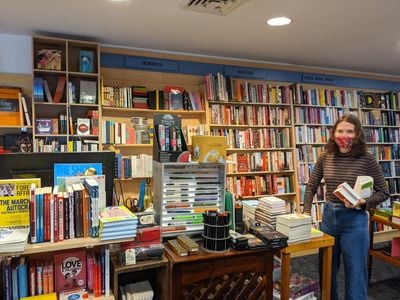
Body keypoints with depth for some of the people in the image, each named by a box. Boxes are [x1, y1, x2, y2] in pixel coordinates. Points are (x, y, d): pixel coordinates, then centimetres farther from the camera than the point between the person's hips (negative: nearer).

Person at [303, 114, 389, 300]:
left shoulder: (367, 160, -10)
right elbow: (311, 187, 9)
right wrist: (306, 213, 3)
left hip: (354, 220, -3)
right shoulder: (325, 157, -2)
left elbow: (383, 192, -2)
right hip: (328, 217, 4)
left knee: (355, 272, 9)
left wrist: (363, 203, -19)